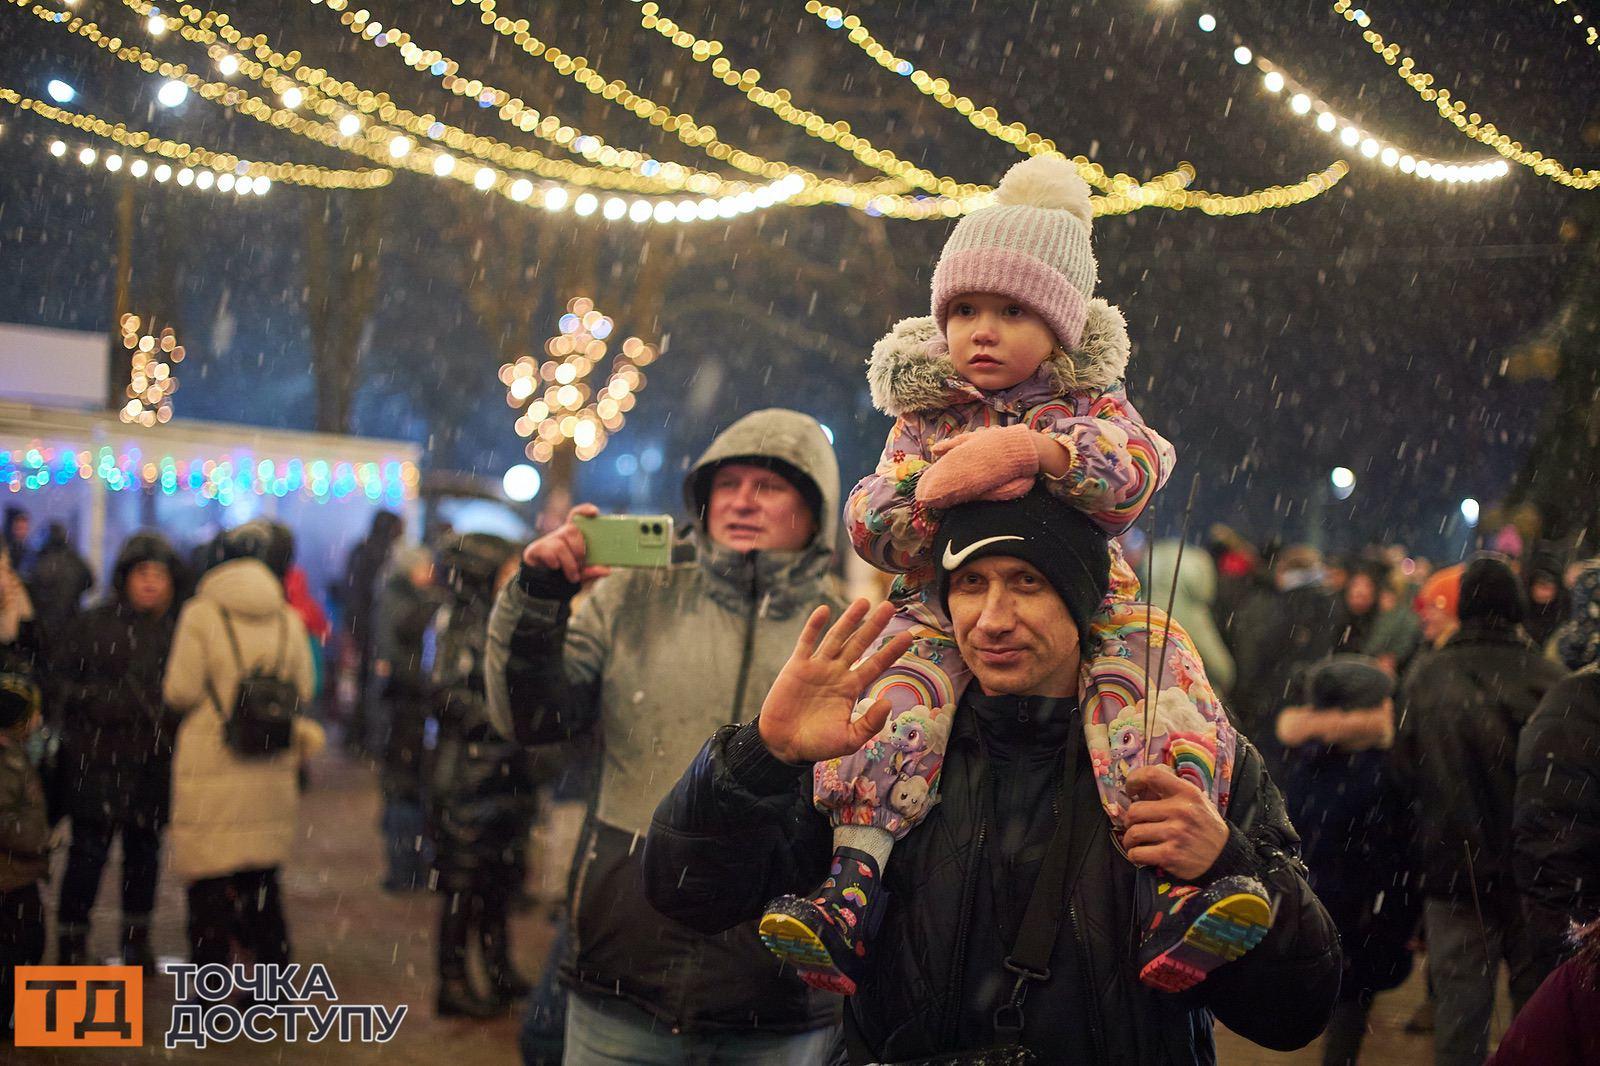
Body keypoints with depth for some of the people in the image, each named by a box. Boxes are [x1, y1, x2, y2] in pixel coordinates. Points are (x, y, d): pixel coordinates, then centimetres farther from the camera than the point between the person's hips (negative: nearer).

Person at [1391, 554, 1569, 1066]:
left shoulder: (1424, 678, -6)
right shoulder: (1551, 679, -9)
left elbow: (1405, 774, -3)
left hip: (1455, 871, 0)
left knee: (1459, 1000, 6)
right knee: (1538, 1001, 13)